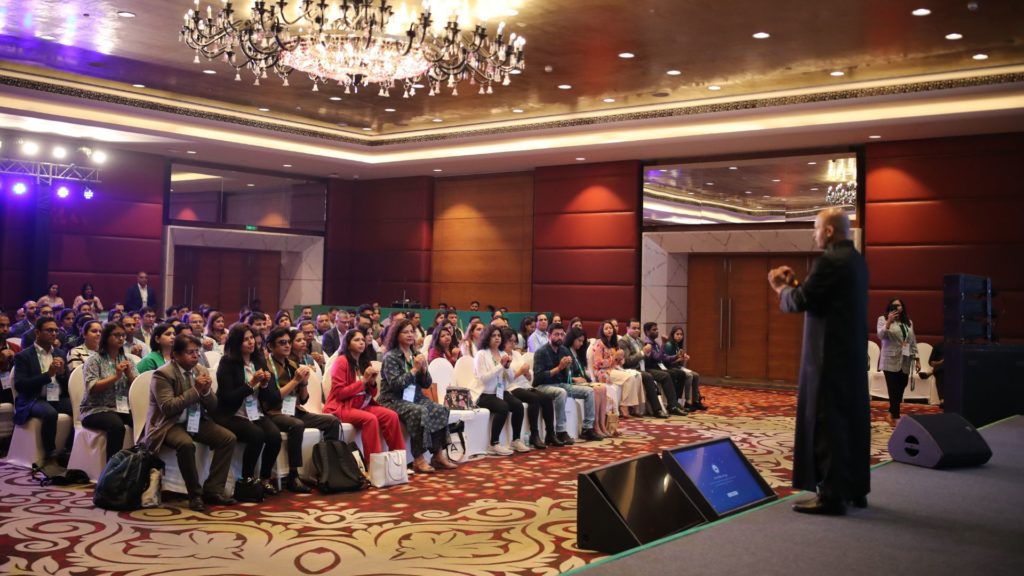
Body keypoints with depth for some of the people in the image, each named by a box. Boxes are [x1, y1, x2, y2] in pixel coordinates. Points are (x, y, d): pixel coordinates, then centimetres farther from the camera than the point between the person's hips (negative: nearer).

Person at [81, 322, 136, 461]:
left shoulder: (126, 359, 13)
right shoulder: (95, 360, -1)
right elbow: (92, 388, -13)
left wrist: (129, 374, -10)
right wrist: (116, 376, -18)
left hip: (122, 408, 4)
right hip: (96, 409, -4)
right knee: (117, 425, -36)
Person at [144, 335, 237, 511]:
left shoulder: (201, 371, 7)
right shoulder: (163, 374, -12)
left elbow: (213, 407, 8)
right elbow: (168, 407, -24)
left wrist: (206, 391, -14)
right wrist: (196, 390, -21)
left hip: (196, 421, 6)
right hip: (169, 424, -6)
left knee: (229, 438, -14)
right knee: (186, 444, -37)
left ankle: (213, 489, -8)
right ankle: (195, 494, -18)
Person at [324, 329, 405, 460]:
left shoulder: (365, 363, 12)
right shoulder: (341, 361, -8)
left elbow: (371, 394, 15)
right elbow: (339, 393, -14)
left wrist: (372, 382, -6)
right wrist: (363, 380, -15)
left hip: (362, 405, 7)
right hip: (342, 407, -7)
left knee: (392, 416, -18)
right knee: (370, 418, -34)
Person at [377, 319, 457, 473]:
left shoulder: (417, 355, 13)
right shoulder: (390, 357, -5)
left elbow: (426, 384, 12)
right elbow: (395, 384, -18)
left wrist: (424, 369, -7)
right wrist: (414, 369, -16)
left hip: (415, 398, 6)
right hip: (394, 400, -6)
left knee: (440, 410, -19)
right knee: (419, 412, -34)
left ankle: (439, 455, -14)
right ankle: (418, 460, -30)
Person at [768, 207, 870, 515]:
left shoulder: (830, 261, -17)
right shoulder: (856, 260, 13)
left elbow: (798, 302, -16)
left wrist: (781, 287, 3)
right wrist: (795, 283, 14)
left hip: (829, 357, -10)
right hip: (852, 356, 10)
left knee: (825, 423, -4)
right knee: (852, 420, 14)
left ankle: (831, 495, -1)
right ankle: (855, 489, 23)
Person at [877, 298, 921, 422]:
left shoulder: (909, 322, 15)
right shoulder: (883, 319, 1)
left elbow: (913, 342, 16)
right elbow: (881, 336, -15)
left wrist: (917, 359, 11)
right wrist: (889, 321, -24)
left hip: (905, 362, 5)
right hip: (891, 361, -5)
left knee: (900, 389, 6)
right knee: (894, 390, -8)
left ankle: (892, 413, 22)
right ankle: (896, 416, 0)